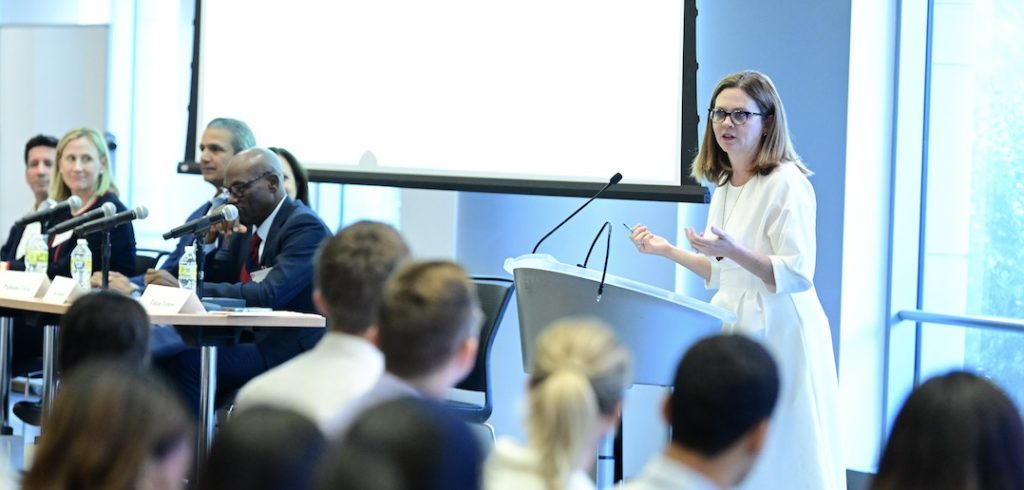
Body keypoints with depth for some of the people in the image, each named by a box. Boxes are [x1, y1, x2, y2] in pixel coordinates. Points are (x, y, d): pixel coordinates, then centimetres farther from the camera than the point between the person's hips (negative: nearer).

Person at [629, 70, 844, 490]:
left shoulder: (786, 183, -12)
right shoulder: (724, 188, 14)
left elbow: (796, 274, -19)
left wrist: (733, 251, -30)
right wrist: (666, 250, 13)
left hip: (778, 333, -8)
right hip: (733, 325, 8)